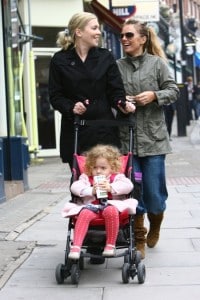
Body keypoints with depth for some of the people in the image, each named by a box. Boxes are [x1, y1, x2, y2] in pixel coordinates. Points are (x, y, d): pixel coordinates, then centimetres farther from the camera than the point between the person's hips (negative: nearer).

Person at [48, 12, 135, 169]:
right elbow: (55, 96, 2)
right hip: (74, 130, -1)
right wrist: (71, 107, -15)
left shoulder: (105, 57, 7)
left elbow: (116, 91, 5)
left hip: (104, 128, 1)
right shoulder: (60, 60, 3)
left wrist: (123, 104, -15)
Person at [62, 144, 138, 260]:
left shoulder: (117, 177, 19)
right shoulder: (86, 178, 22)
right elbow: (75, 187, 5)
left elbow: (128, 185, 0)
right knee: (84, 213, -34)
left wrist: (111, 188, -12)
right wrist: (91, 190, -10)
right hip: (90, 206, 1)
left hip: (111, 204, -1)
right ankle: (76, 246, -40)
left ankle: (111, 245, -26)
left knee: (111, 211, -38)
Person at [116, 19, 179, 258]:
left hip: (153, 137, -1)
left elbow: (173, 91, 2)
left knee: (154, 190, 1)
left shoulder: (157, 63, 1)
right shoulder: (117, 66, 3)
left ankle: (155, 225, 33)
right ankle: (138, 238, 17)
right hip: (127, 138, 1)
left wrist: (154, 96, -14)